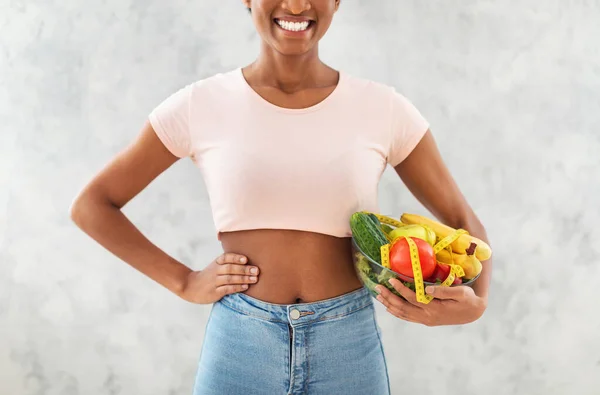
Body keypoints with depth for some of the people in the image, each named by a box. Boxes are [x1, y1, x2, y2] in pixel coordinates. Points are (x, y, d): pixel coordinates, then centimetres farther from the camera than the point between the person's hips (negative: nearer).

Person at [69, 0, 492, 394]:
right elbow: (91, 205, 4)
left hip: (348, 347, 1)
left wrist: (475, 302, -14)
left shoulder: (384, 108, -3)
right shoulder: (201, 106, -5)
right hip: (238, 346, 0)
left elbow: (464, 223, 6)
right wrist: (184, 282, -5)